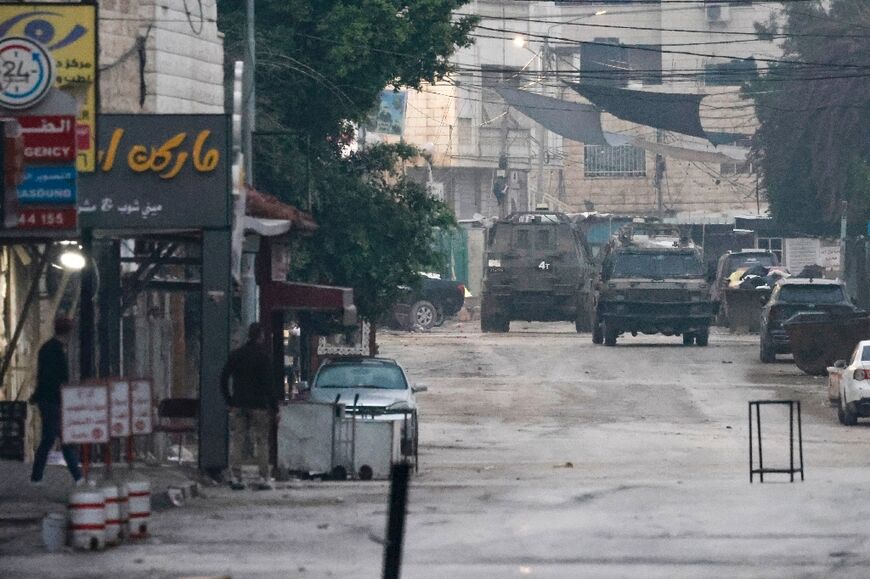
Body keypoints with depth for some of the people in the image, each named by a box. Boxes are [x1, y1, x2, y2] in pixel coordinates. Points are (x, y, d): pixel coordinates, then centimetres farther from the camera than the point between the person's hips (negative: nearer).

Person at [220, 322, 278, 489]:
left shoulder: (235, 355, 8)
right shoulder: (262, 356, -6)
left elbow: (223, 379, 9)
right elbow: (269, 383, -10)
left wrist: (229, 400, 15)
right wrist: (274, 406, -6)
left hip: (238, 405, 4)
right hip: (258, 405, -4)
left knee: (236, 441, 4)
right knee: (261, 441, 1)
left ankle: (235, 477, -2)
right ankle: (263, 479, -3)